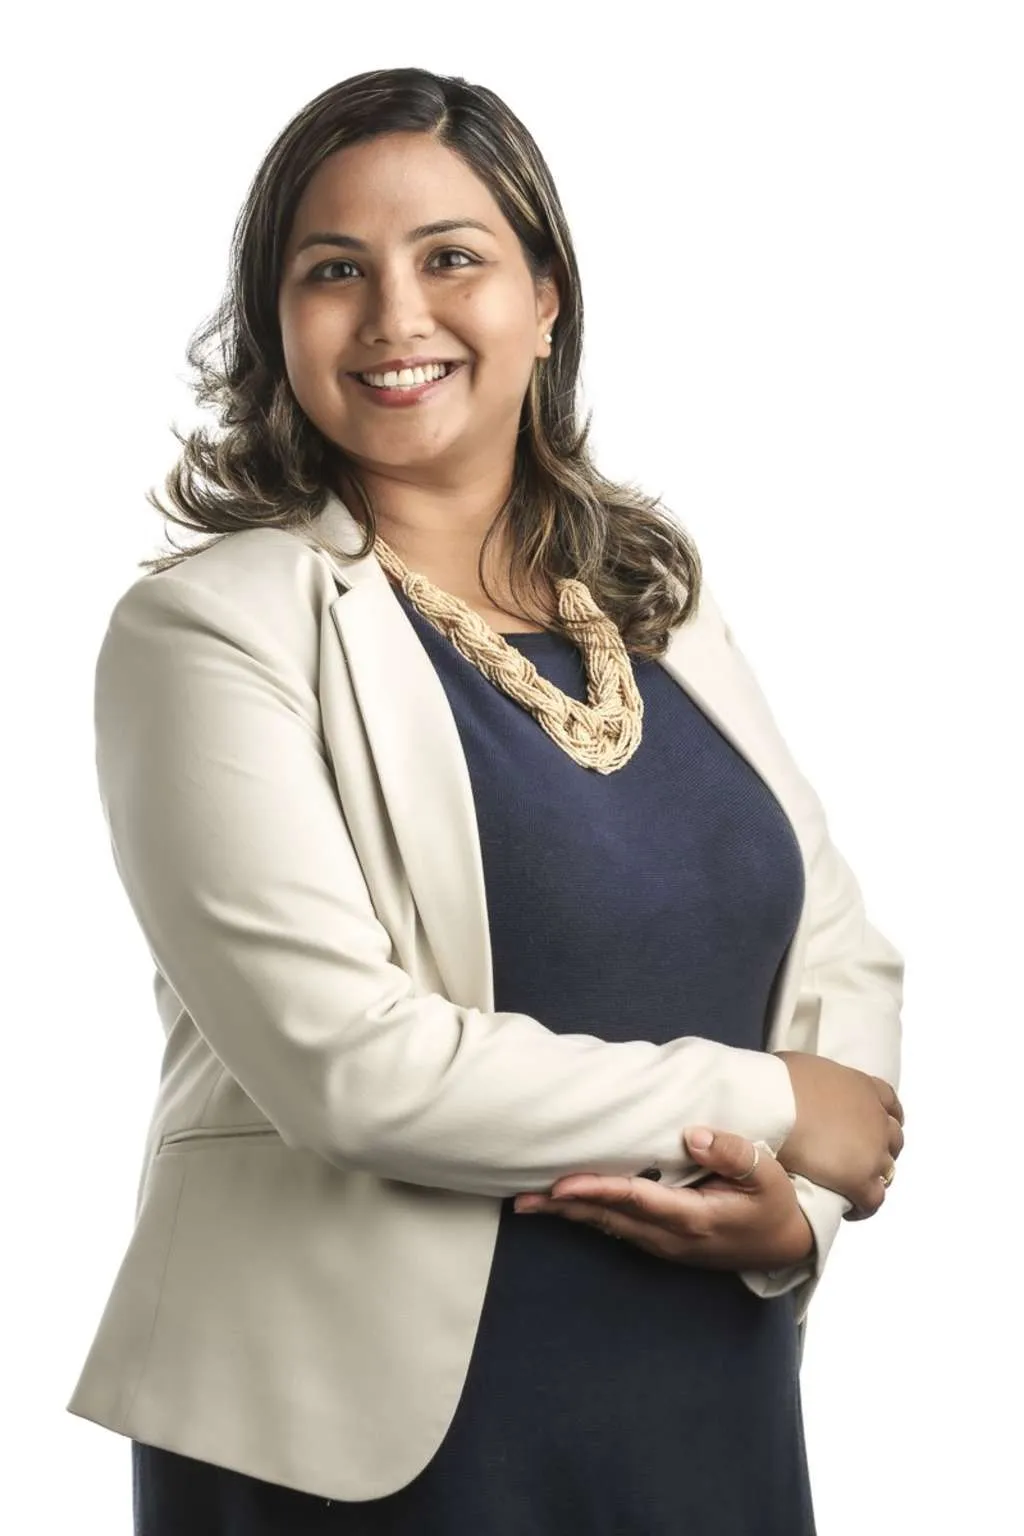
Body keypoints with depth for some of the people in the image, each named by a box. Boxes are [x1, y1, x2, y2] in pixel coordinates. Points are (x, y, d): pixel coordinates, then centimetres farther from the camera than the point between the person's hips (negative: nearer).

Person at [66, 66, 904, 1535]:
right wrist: (764, 1108, -12)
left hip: (717, 1410, 5)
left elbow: (846, 959, 7)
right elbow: (343, 1062, -19)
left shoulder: (661, 600, 7)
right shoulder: (209, 627, -10)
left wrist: (799, 1210, -13)